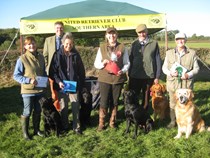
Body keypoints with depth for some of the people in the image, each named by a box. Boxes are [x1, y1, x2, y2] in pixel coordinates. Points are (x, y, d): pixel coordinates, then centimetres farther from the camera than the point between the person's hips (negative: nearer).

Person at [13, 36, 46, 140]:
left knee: (38, 111, 16)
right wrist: (29, 80, -22)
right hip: (28, 91, -5)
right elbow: (16, 76, -11)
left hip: (40, 90, 5)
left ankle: (36, 129, 33)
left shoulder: (41, 57, 3)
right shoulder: (22, 59, -13)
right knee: (27, 112, 6)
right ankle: (25, 132, 23)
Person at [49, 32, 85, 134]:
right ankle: (65, 127, 25)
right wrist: (58, 82, -14)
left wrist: (81, 84, 2)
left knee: (76, 107, 3)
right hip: (61, 87, 0)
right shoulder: (57, 55, -2)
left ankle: (76, 127, 16)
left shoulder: (76, 55, 1)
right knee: (63, 108, 10)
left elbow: (81, 71, 6)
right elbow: (52, 71, -1)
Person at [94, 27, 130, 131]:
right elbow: (96, 64, 5)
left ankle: (112, 121, 25)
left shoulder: (122, 47, 3)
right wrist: (102, 63, -16)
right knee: (104, 102, 0)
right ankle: (101, 123, 14)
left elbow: (127, 63, 6)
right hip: (104, 79, -1)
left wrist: (122, 71, -13)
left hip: (118, 78, 1)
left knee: (115, 102, 10)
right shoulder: (102, 47, 3)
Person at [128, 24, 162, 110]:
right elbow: (130, 59, 7)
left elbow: (158, 60, -1)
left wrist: (157, 76, -3)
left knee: (146, 99, 12)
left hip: (149, 76, -1)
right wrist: (129, 74, 3)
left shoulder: (154, 43, -1)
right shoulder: (134, 44, 6)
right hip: (135, 76, 1)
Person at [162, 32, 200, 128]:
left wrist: (189, 74, -13)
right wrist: (170, 73, -12)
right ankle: (173, 121, 24)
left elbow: (196, 68, 5)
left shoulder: (192, 53, 3)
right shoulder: (169, 53, 6)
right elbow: (164, 67, 8)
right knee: (173, 103, 9)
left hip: (186, 83, -1)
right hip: (173, 83, 1)